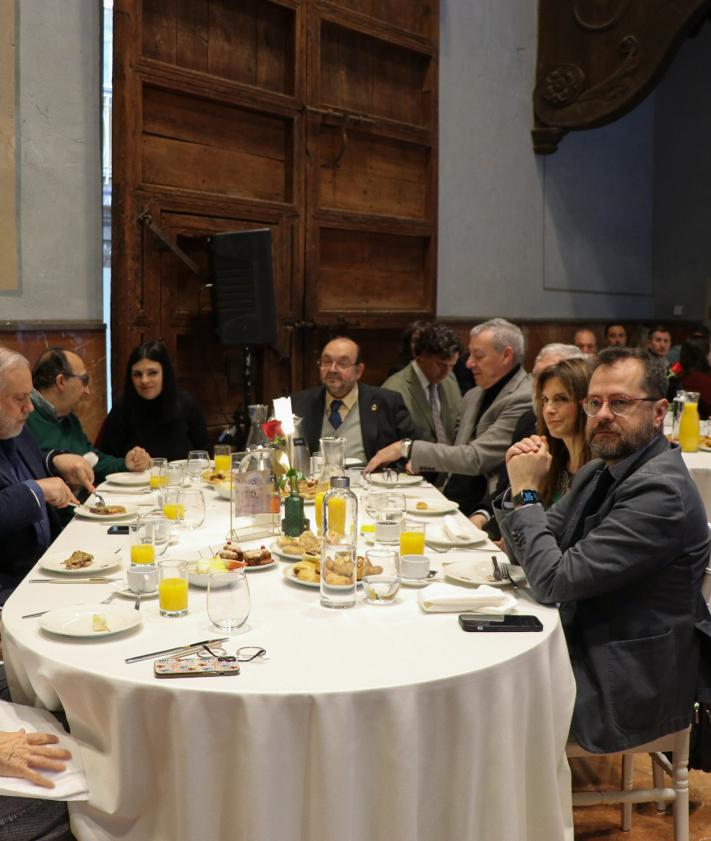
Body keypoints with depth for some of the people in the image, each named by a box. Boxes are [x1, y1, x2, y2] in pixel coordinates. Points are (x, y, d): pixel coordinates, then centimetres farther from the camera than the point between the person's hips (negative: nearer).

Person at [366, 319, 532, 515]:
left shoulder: (524, 400, -12)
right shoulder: (473, 396, 17)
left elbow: (475, 458, -19)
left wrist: (407, 448, -16)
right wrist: (418, 461, 6)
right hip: (452, 505, 8)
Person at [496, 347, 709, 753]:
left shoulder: (661, 491, -24)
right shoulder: (599, 472, 5)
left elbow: (554, 582, -25)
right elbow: (528, 552, 9)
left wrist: (527, 493, -15)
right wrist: (521, 487, -8)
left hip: (624, 692, -8)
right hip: (584, 650, 8)